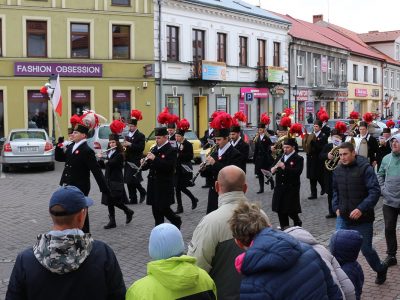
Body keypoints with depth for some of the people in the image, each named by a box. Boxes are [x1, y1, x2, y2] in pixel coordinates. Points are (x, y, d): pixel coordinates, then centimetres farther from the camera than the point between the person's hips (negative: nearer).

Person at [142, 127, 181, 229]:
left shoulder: (171, 150, -10)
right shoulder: (155, 149, 12)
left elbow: (170, 166, -23)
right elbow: (151, 165, 17)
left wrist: (155, 159, -26)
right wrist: (144, 164, -6)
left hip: (164, 185, -7)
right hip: (154, 184, 7)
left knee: (163, 208, -4)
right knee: (156, 208, 8)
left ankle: (176, 220, 22)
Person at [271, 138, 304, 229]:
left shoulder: (298, 159, -6)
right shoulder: (281, 157, 14)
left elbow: (298, 172, -20)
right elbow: (275, 168, 18)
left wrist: (284, 167, -27)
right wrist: (273, 169, -6)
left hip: (291, 188, -6)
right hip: (280, 188, 6)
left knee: (291, 210, -3)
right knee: (280, 210, 8)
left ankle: (297, 224, 22)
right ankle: (284, 228, 20)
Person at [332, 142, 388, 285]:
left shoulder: (365, 168, -14)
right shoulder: (338, 170, 3)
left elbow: (375, 191, -19)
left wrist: (361, 209, -27)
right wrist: (336, 207, 6)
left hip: (362, 218, -4)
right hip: (343, 217, 4)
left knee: (366, 249, 9)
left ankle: (381, 270, 38)